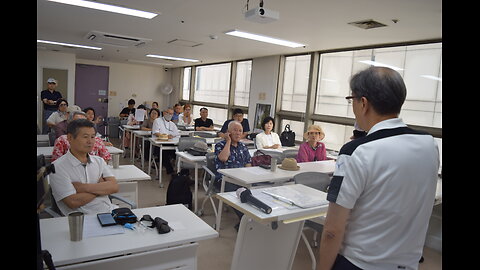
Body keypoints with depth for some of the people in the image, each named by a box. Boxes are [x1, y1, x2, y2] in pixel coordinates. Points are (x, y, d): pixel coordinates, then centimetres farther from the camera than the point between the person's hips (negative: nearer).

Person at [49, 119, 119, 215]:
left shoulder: (99, 161, 14)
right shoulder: (58, 167, -3)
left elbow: (114, 187, 0)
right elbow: (73, 202, -12)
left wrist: (83, 187, -10)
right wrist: (101, 187, -1)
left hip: (110, 211, 5)